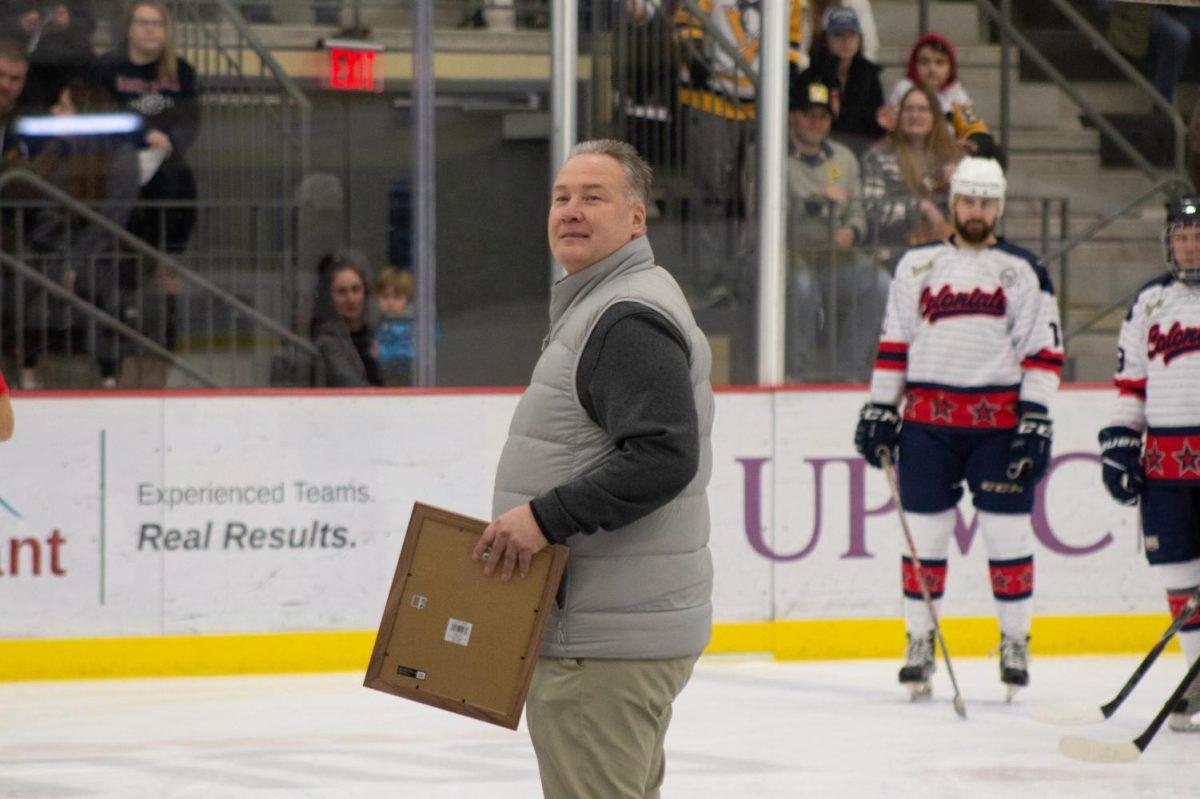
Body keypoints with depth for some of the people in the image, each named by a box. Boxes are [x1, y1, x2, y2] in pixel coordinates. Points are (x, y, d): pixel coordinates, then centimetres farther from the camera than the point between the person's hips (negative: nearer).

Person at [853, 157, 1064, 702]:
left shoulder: (1024, 273, 7)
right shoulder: (917, 265, 12)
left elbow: (1043, 351, 2)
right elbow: (894, 344, 13)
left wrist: (1036, 420, -7)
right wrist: (880, 409, 5)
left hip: (999, 421, -1)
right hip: (927, 420, 1)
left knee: (1008, 533, -1)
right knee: (925, 533, 1)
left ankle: (1015, 642, 10)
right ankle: (919, 642, 9)